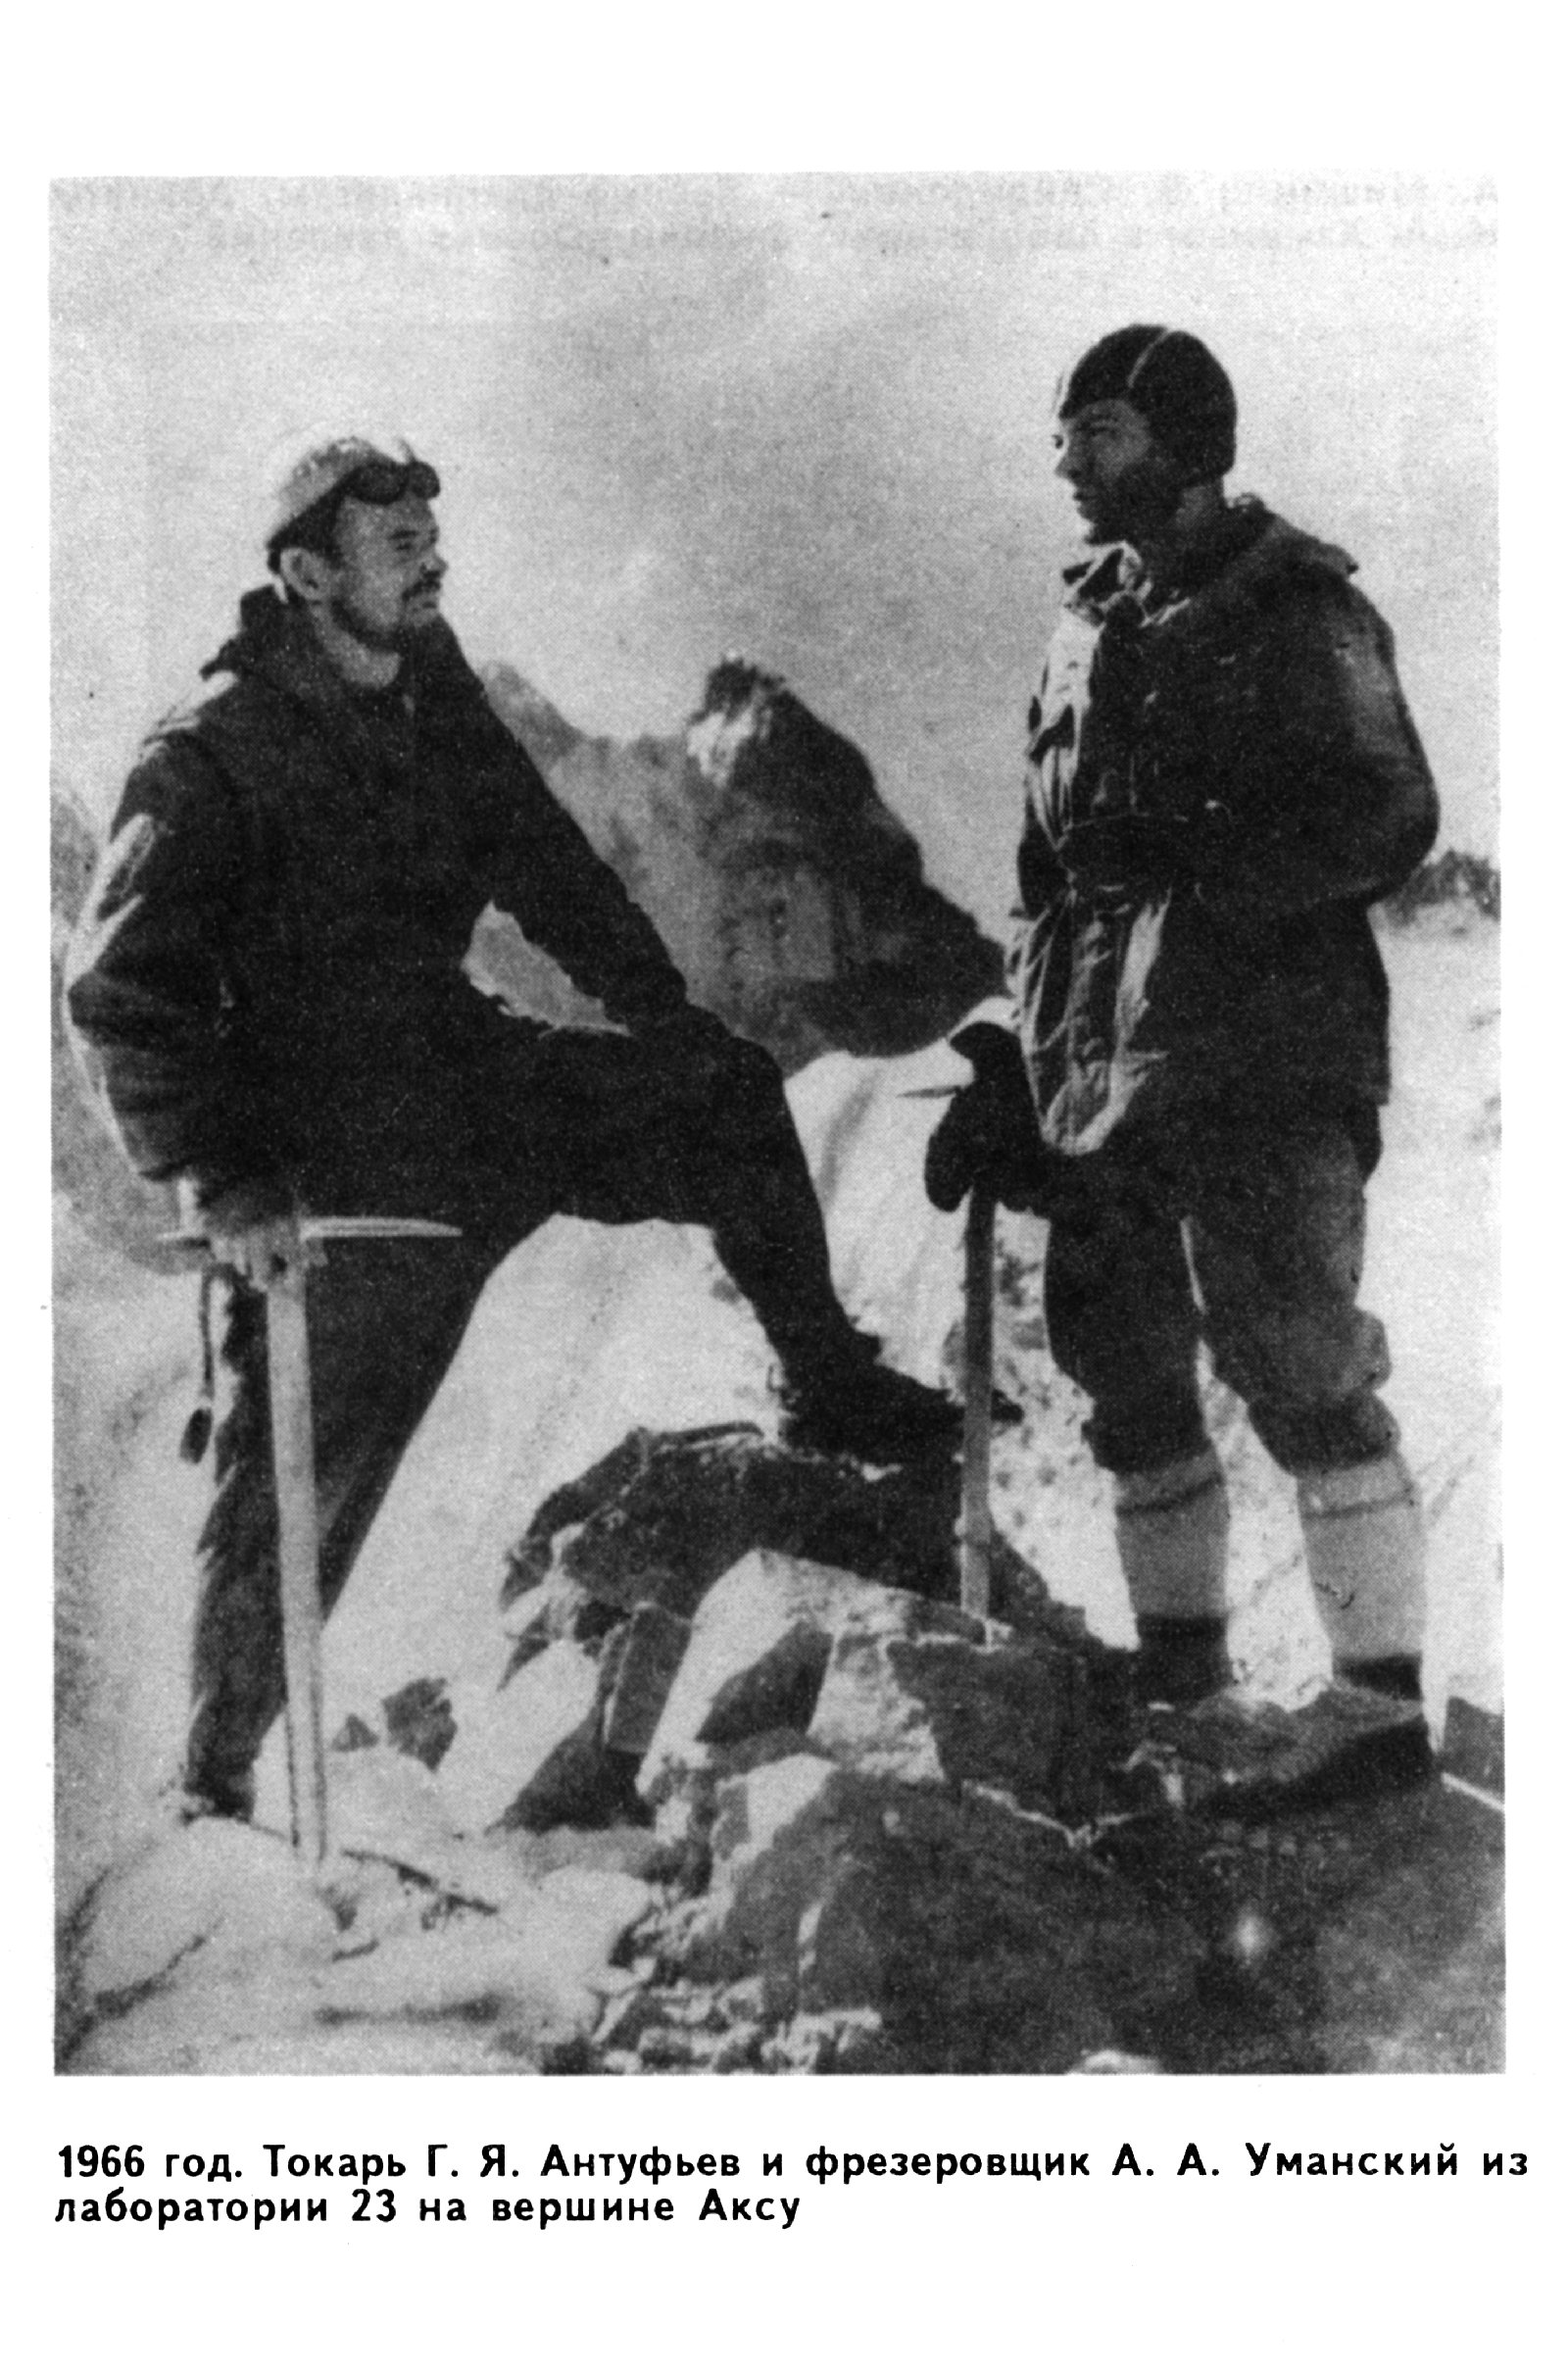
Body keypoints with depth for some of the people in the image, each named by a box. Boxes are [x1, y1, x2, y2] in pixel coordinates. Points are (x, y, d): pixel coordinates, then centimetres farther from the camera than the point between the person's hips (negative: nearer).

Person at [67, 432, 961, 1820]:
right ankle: (219, 1765, 16)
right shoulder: (216, 756, -18)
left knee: (732, 1094, 10)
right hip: (336, 1158, -7)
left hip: (472, 1077, 7)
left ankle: (831, 1390, 25)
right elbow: (120, 988, -21)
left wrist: (662, 1013, 13)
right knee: (302, 1472, -1)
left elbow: (544, 860, 16)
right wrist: (219, 1181, -28)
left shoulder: (435, 694, 4)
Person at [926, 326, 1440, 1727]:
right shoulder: (1088, 628, 19)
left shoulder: (1295, 608, -1)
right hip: (1101, 1074, 7)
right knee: (1127, 1381, 10)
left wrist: (1185, 852, -20)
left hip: (1261, 1055, -7)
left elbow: (1387, 822, -11)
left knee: (1297, 1364, -9)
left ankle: (1390, 1696, -1)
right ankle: (1178, 1673, 22)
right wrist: (1011, 1078, 17)